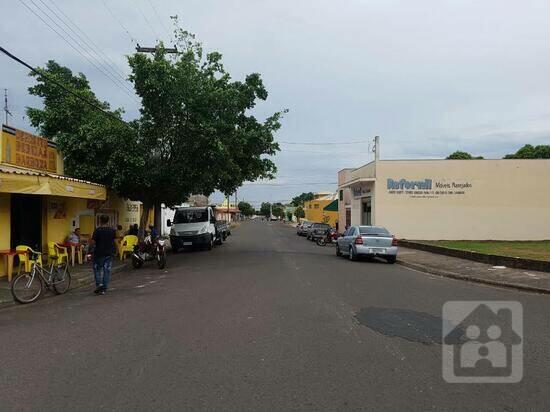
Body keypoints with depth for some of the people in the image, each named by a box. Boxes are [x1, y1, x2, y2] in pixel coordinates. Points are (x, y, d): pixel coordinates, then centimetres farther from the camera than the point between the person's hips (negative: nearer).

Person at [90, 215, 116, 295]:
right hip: (109, 253, 3)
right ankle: (104, 289, 8)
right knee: (107, 270, 7)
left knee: (97, 269, 13)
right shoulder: (112, 230, 0)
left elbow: (93, 242, -14)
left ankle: (99, 283, -6)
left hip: (99, 253, -3)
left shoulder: (97, 230, -13)